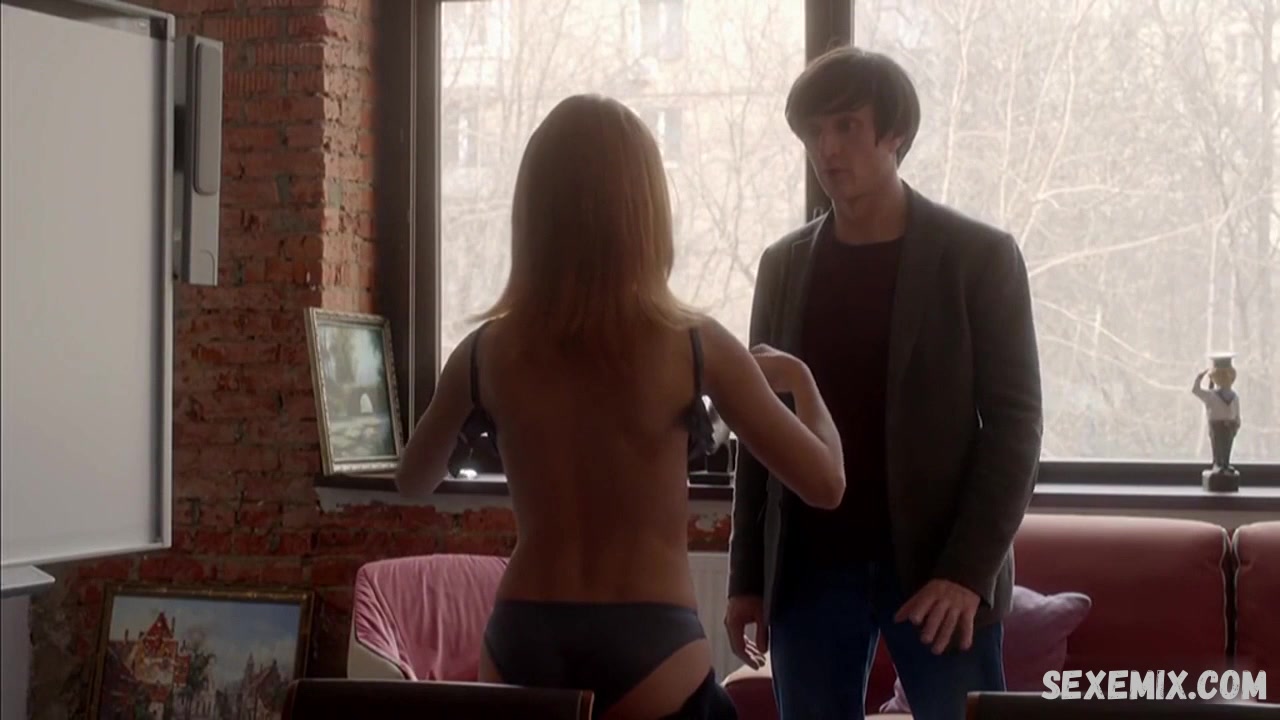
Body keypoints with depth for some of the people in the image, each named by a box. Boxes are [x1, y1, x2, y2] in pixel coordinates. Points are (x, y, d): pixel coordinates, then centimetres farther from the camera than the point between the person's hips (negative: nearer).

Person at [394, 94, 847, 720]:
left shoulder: (487, 352, -2)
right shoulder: (695, 346, -9)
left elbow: (413, 480, 16)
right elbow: (825, 484, 0)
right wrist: (800, 379, 17)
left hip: (521, 651, 3)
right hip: (650, 656, -3)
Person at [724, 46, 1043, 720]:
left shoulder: (980, 256, -2)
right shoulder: (783, 266, 10)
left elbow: (1013, 421, -6)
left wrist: (968, 569, -15)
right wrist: (747, 578, 7)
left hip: (938, 566, -3)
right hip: (809, 569, 3)